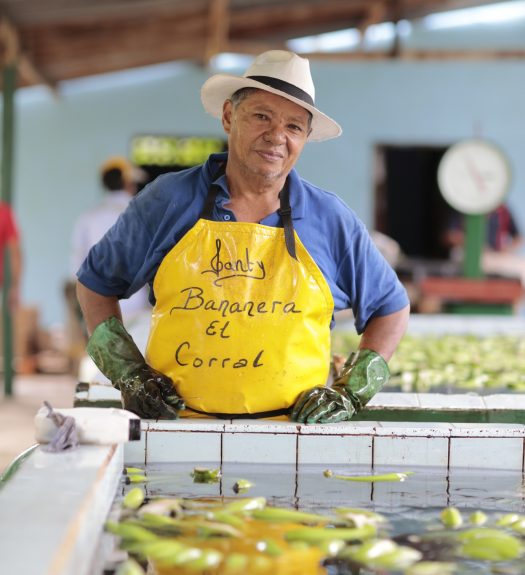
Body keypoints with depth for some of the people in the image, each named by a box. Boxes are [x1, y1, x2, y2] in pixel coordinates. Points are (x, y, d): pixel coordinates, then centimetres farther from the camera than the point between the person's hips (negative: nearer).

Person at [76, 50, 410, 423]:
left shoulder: (332, 221, 6)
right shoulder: (168, 202, 4)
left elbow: (391, 307, 16)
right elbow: (96, 282, 16)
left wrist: (349, 393, 5)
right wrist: (130, 375, 5)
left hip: (289, 433, 1)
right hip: (175, 425, 0)